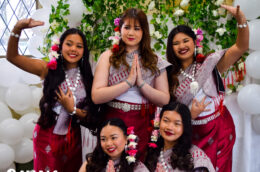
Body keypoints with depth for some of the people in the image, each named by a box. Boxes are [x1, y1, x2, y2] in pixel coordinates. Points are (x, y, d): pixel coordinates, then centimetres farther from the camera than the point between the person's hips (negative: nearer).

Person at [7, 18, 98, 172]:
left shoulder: (86, 77, -1)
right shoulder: (50, 69, -6)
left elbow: (90, 114, 0)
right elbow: (12, 57, -16)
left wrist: (73, 109, -17)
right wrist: (18, 29, -29)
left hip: (73, 137, 2)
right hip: (47, 136, -2)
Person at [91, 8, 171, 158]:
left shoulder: (155, 61, 8)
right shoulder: (108, 57, 3)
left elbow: (165, 100, 0)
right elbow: (96, 97, -8)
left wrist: (141, 83, -13)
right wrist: (129, 82, -14)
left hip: (144, 126, 1)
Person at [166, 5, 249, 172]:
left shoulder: (210, 63, -4)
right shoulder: (172, 76, 2)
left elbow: (241, 47, -15)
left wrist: (241, 19, -30)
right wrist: (191, 115, -15)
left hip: (218, 129, -1)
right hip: (191, 132, 1)